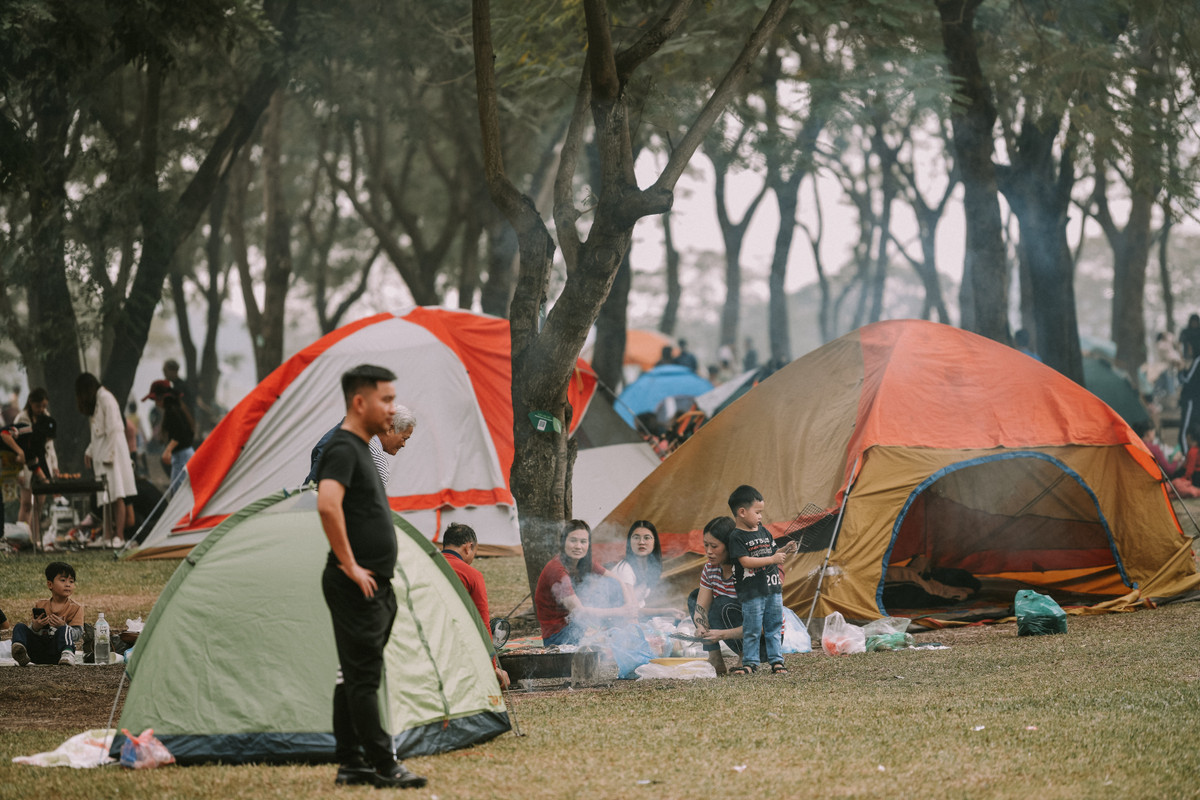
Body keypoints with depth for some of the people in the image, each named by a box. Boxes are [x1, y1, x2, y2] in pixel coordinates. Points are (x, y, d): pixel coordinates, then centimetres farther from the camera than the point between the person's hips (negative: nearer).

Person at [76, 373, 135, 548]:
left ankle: (119, 536, -15)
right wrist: (89, 452, 18)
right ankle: (108, 537, 2)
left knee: (116, 495, -12)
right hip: (100, 453, 9)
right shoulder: (96, 400, 19)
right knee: (106, 497, 4)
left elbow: (113, 429, -16)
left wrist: (108, 456, -17)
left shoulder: (105, 399, -10)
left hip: (112, 450, -9)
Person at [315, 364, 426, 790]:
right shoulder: (343, 449, -14)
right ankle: (382, 765, -5)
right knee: (363, 675, -6)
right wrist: (349, 565, -24)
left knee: (355, 675, 12)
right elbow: (327, 504, -31)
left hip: (372, 585, 10)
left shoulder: (360, 449, 18)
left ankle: (351, 763, 17)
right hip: (356, 587, -10)